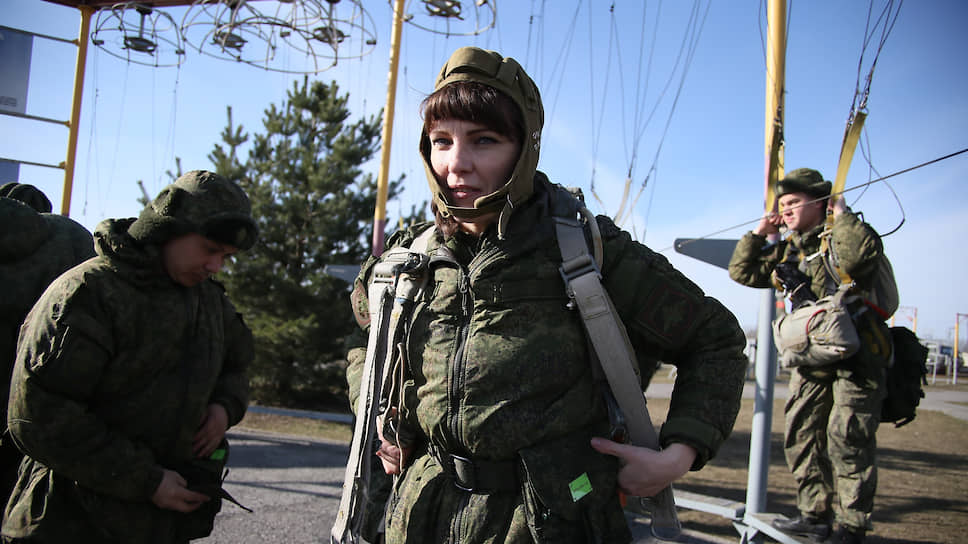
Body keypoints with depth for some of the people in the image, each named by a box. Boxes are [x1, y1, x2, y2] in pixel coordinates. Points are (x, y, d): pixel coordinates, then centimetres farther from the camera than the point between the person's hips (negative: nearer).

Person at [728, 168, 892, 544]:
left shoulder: (844, 234, -6)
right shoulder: (788, 249, 14)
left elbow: (860, 256, -30)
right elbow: (743, 272, 16)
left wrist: (842, 215, -17)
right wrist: (758, 234, 8)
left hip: (857, 355, -7)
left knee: (847, 437, -9)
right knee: (801, 434, 6)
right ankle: (815, 514, 16)